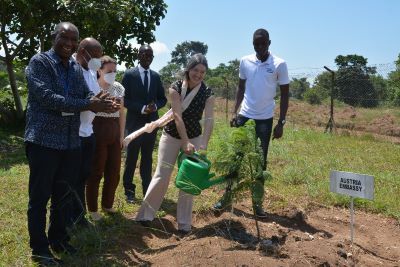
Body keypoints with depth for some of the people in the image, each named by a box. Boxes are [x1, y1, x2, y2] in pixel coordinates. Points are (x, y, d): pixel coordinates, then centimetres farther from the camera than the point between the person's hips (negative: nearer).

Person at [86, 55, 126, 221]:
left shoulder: (119, 88, 8)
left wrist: (121, 135, 12)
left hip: (114, 133, 5)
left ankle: (107, 204, 28)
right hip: (98, 132, -5)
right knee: (96, 172, 3)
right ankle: (92, 208, 17)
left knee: (114, 171, 10)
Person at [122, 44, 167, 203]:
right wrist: (142, 108, -18)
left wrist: (155, 106, -10)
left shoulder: (156, 76, 7)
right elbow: (124, 99, -8)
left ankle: (147, 188, 21)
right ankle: (129, 190, 16)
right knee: (131, 158, 4)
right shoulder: (129, 75, -5)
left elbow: (162, 99, 11)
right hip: (135, 123, -4)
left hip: (151, 123, 4)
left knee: (147, 158, 12)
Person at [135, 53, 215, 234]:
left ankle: (184, 222, 15)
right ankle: (145, 214, 15)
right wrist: (185, 143, -28)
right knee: (161, 176, -1)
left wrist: (203, 146, -28)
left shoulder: (207, 94, -8)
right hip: (172, 136, -1)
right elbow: (178, 117, -21)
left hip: (194, 138, 1)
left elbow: (209, 120, -16)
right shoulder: (176, 88, -13)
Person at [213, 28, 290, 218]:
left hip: (265, 119, -2)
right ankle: (227, 196, 12)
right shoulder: (245, 62, 1)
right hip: (244, 116, 2)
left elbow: (285, 95, -3)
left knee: (260, 161, 5)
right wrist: (234, 112, 4)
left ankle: (257, 202, 14)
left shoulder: (279, 64, -7)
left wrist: (281, 123, -7)